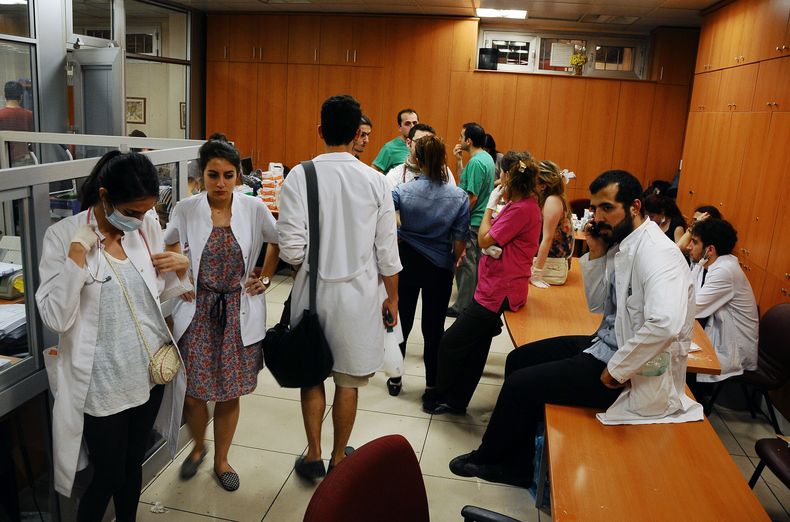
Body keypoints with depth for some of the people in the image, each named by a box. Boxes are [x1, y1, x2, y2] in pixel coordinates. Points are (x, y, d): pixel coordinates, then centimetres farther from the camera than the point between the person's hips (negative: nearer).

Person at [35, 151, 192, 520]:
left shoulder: (147, 225, -1)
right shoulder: (64, 235, -12)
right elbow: (56, 318, -19)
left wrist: (181, 267, -8)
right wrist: (78, 251, -24)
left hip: (150, 371, 4)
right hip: (102, 383, -4)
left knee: (133, 465, 21)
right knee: (107, 478, 10)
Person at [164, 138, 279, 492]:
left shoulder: (254, 208, -7)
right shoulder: (186, 209, -7)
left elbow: (276, 241, 11)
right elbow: (171, 243, 13)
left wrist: (265, 278, 6)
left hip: (238, 312, 0)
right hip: (198, 310, 0)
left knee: (230, 393, 10)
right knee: (194, 393, 3)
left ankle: (221, 461, 34)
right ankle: (198, 446, 37)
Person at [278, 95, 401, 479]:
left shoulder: (300, 176, -11)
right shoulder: (375, 181, -7)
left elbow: (291, 249, -14)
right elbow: (388, 252, -4)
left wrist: (308, 264, 9)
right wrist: (392, 297, 10)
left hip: (314, 290, 0)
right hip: (360, 293, 1)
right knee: (348, 382, 14)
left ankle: (313, 456, 29)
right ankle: (339, 458, 31)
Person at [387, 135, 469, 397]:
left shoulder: (404, 191, -13)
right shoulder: (459, 197, -11)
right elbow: (460, 239, -6)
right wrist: (454, 262, 9)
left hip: (407, 264, 0)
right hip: (440, 269, 0)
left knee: (402, 323, 15)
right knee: (434, 328, 11)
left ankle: (395, 379, 28)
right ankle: (432, 384, 24)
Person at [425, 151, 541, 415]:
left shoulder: (522, 209, -21)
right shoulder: (522, 204, 10)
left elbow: (485, 240, -16)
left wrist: (490, 205, -8)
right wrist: (497, 205, 2)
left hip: (499, 292, -10)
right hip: (495, 287, 10)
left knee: (450, 343, 1)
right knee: (475, 347, 18)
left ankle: (440, 396, 21)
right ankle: (456, 401, 31)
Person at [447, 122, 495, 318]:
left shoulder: (476, 162, -20)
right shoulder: (486, 157, 10)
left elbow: (472, 197, -22)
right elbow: (466, 182, 15)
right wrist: (459, 160, 6)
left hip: (472, 221, -10)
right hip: (482, 219, 10)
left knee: (466, 264, -1)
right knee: (476, 262, 18)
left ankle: (462, 306, 8)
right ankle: (474, 300, 30)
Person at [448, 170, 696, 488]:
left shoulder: (656, 253, -24)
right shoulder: (620, 244, 4)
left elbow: (665, 324, -38)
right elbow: (598, 305, 10)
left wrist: (616, 370, -28)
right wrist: (596, 254, -3)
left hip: (640, 373, -10)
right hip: (608, 344, 10)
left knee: (521, 383, -10)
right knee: (519, 359, 9)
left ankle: (488, 457, 20)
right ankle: (517, 466, 20)